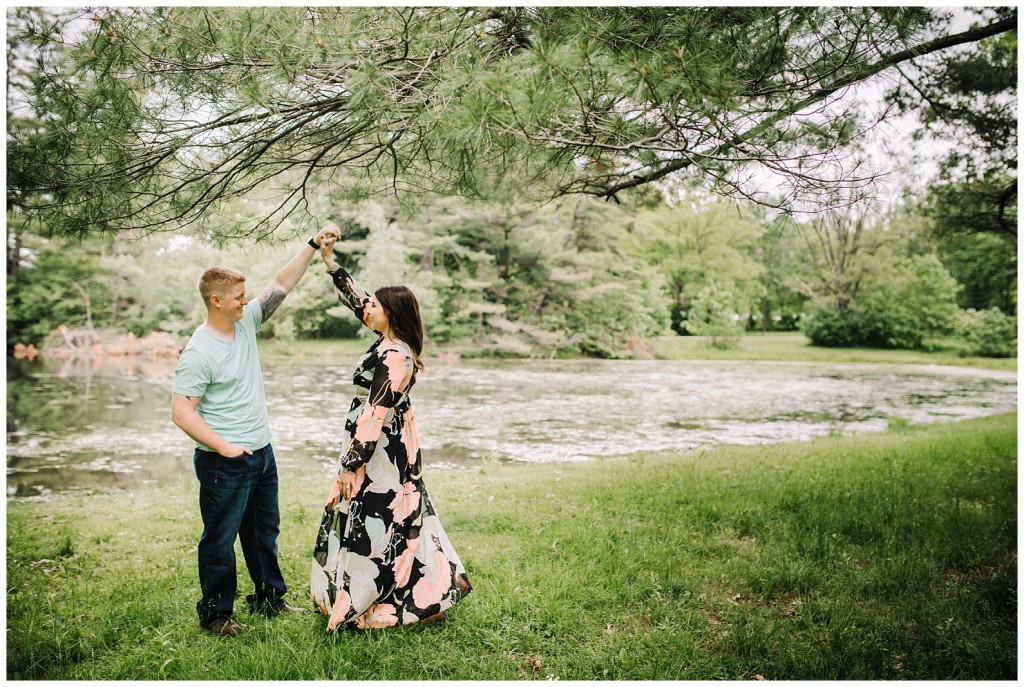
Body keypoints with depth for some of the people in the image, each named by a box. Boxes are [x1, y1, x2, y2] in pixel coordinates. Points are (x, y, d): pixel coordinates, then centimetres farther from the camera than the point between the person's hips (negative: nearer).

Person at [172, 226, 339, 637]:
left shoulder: (245, 323, 3)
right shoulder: (199, 352, -18)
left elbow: (281, 286, 9)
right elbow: (181, 412, -19)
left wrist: (313, 247, 4)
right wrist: (224, 447, -22)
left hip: (262, 452, 8)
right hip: (224, 463, -8)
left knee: (265, 531, 19)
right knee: (220, 538, 5)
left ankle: (269, 597, 35)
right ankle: (215, 612, 21)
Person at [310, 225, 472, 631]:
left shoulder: (394, 357, -21)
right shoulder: (392, 344, 6)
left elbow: (375, 415, -23)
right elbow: (356, 301, 17)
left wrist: (351, 465, -19)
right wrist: (330, 263, 18)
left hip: (381, 452, -10)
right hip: (393, 447, 10)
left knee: (374, 523, 0)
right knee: (394, 520, 18)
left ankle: (361, 606, 13)